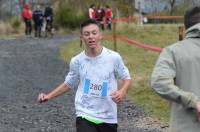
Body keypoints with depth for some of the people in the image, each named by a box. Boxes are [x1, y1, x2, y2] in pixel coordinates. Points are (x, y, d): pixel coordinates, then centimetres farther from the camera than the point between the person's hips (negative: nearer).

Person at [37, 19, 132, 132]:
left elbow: (127, 78, 5)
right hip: (85, 115, -1)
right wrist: (49, 96, 6)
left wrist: (122, 91, -16)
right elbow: (69, 84, 15)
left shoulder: (114, 57, -6)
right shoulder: (77, 61, -1)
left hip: (108, 118, 1)